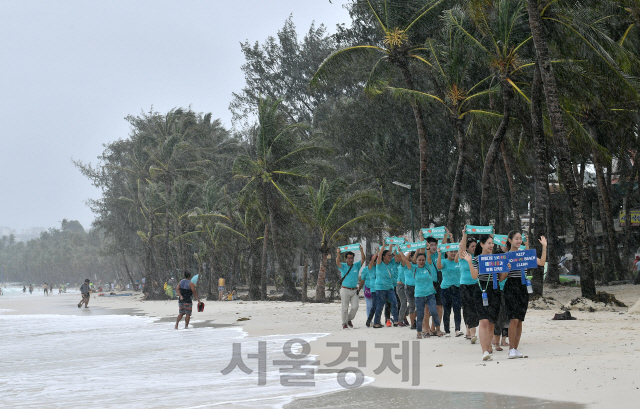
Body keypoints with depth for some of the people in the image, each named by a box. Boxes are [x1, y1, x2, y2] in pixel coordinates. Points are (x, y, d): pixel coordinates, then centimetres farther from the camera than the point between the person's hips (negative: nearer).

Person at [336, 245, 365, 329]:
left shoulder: (356, 266, 9)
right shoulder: (343, 266, 2)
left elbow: (363, 259, -4)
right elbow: (337, 262, -18)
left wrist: (361, 250, -19)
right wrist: (338, 253, -33)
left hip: (354, 290, 2)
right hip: (345, 290, -2)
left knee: (355, 307, -4)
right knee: (345, 308, 0)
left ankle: (349, 320, 18)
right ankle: (344, 323, 9)